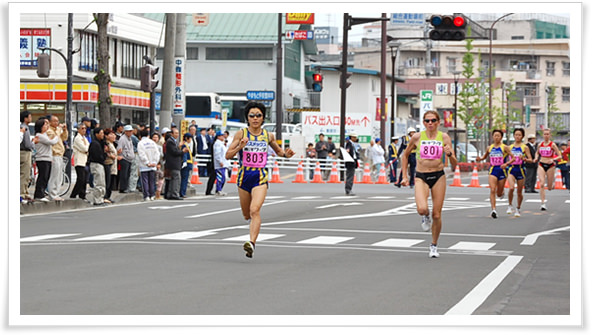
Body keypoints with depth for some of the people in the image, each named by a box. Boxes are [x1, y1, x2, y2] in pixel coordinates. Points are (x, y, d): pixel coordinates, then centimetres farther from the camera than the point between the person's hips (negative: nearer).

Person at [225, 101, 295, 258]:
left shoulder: (268, 136, 5)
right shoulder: (241, 134, 0)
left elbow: (278, 151, 23)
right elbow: (228, 155, -3)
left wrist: (286, 154, 1)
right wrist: (239, 147, -21)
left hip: (261, 177, -1)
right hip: (244, 175, 1)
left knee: (255, 210, -23)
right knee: (247, 215, 14)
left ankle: (252, 243, -32)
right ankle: (253, 227, 50)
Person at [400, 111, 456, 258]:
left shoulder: (444, 137, 0)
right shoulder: (417, 137, -1)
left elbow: (454, 165, 1)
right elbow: (405, 155, 15)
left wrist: (450, 154, -20)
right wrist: (404, 176, 10)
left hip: (438, 176, 1)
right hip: (421, 177, -1)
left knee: (437, 215, 2)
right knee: (422, 209, -25)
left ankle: (434, 246, 23)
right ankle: (426, 218, 14)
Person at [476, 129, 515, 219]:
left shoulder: (504, 147, -2)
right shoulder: (489, 148, 7)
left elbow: (513, 158, -2)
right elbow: (485, 156, 22)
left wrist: (506, 164, -19)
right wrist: (480, 159, -1)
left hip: (502, 170, -1)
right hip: (492, 170, 1)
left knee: (499, 194, 8)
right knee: (492, 190, -17)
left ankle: (501, 192, 46)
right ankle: (493, 209, -19)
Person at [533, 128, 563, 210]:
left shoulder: (552, 144, -6)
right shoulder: (540, 144, 6)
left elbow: (559, 156, -7)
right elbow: (537, 153, 25)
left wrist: (553, 159, -24)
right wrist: (536, 158, 4)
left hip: (550, 166, -2)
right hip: (541, 165, 2)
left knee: (550, 188, 7)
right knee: (542, 184, -16)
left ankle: (553, 181, 44)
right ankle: (543, 203, -13)